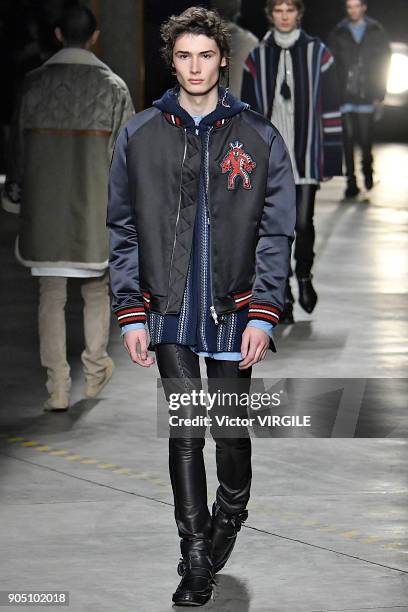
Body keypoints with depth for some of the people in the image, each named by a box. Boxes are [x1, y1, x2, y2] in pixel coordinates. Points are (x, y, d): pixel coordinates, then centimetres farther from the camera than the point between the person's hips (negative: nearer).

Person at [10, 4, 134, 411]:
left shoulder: (33, 83, -1)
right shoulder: (112, 86, -4)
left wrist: (23, 188, 17)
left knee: (51, 295, 4)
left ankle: (57, 388, 2)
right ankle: (95, 373, 26)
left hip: (44, 209, 1)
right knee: (96, 290, 17)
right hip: (95, 207, 0)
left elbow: (19, 145, 5)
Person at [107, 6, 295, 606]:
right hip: (168, 310, 0)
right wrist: (130, 314, -1)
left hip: (234, 310, 0)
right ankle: (195, 556, 4)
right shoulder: (140, 135, 4)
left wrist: (263, 314, -6)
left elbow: (276, 233, 2)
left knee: (231, 427, 9)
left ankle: (231, 509, 38)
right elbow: (123, 231, 6)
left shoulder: (258, 136, 2)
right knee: (185, 431, -3)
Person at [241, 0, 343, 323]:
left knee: (303, 223, -6)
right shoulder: (257, 59, 8)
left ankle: (304, 276, 21)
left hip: (306, 156, -2)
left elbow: (331, 110, 3)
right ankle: (283, 296, 10)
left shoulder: (318, 54, 3)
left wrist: (332, 160, -2)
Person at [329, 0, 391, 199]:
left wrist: (379, 94, -2)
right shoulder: (338, 33, 6)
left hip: (367, 96, 0)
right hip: (345, 96, 0)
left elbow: (383, 63, 5)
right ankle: (351, 182, 1)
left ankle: (367, 169, 30)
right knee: (348, 139, -3)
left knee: (365, 138, 2)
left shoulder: (376, 32, 5)